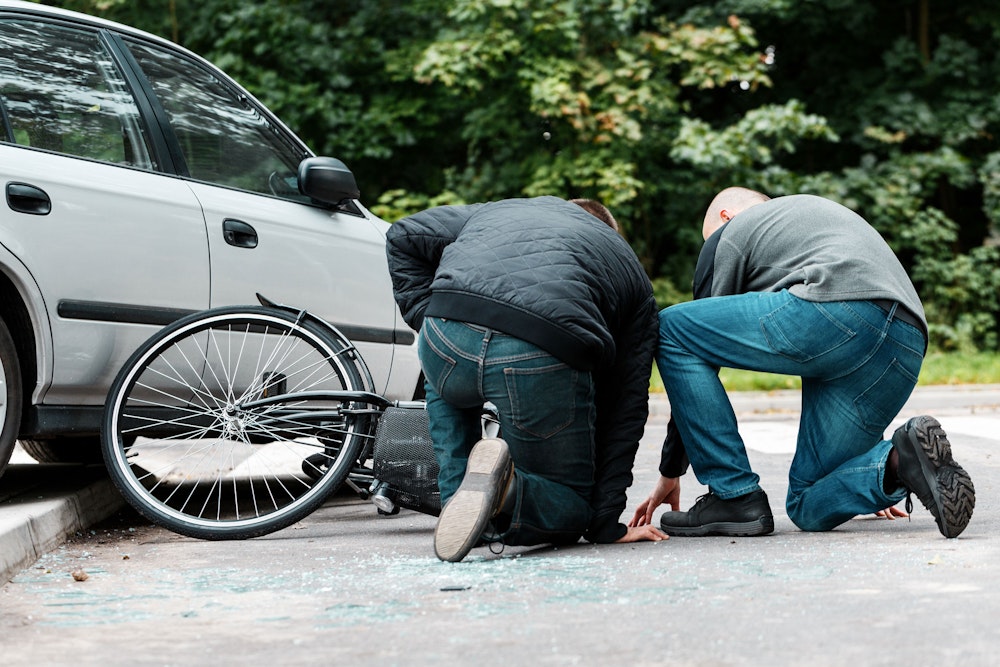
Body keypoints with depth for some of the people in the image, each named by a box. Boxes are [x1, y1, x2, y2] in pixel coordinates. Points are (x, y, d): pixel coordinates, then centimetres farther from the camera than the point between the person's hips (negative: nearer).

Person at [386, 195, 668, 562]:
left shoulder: (498, 210, 39)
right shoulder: (631, 270, 32)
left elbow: (404, 236, 29)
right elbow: (625, 405, 26)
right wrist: (605, 524, 26)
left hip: (447, 340, 2)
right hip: (545, 362, -2)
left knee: (446, 389, 42)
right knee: (567, 508, 21)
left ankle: (457, 504, 22)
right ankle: (505, 489, -12)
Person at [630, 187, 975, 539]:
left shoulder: (729, 233, 21)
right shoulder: (823, 210, 42)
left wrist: (670, 471, 28)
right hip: (907, 354, 8)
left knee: (669, 328, 10)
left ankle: (735, 496, 3)